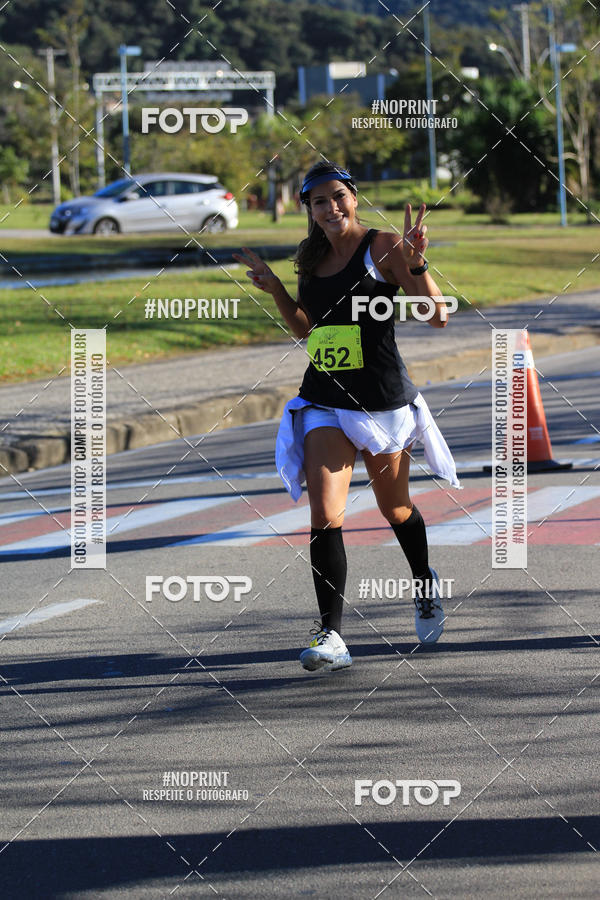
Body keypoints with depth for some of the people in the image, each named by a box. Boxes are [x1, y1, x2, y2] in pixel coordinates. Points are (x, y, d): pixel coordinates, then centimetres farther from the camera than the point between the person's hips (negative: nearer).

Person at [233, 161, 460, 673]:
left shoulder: (383, 247, -9)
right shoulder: (312, 257, 8)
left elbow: (438, 317, -13)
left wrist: (415, 264, -27)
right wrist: (275, 288, 8)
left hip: (383, 399, -3)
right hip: (324, 401, 4)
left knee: (396, 509, 16)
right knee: (324, 515, -13)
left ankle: (425, 585, 46)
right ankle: (331, 635, -15)